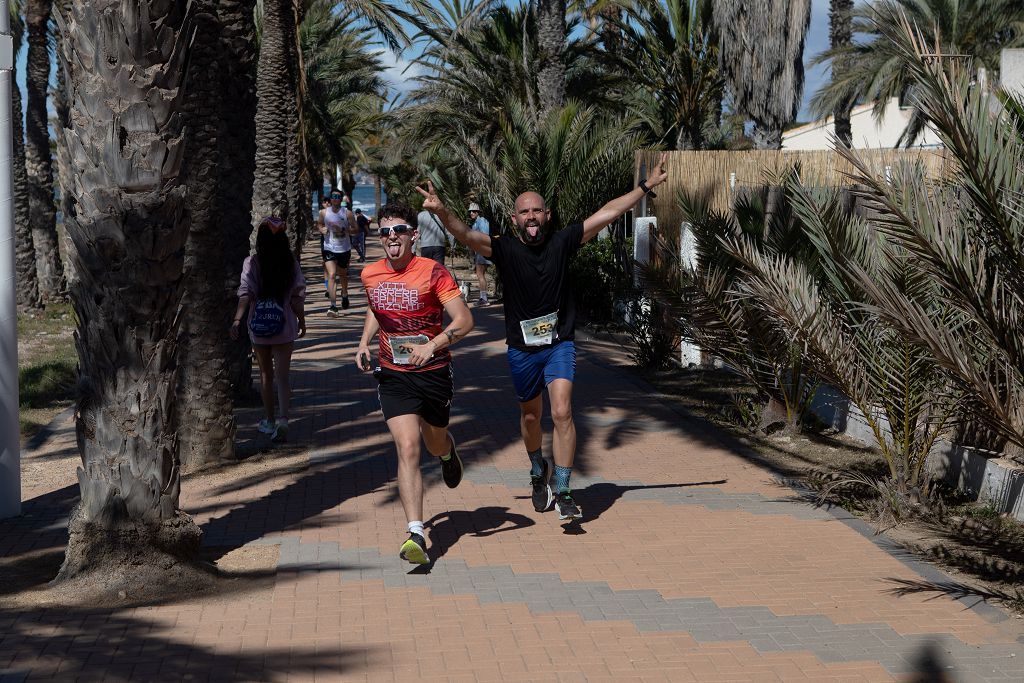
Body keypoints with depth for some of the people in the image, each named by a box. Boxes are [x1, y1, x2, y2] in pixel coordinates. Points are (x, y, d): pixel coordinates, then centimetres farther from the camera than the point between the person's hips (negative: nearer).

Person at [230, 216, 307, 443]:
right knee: (282, 376, 1)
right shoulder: (291, 264, -5)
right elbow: (297, 296, -1)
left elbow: (245, 294, -17)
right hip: (284, 327, 0)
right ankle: (283, 418, -19)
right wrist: (302, 321, 12)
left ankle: (269, 421, 27)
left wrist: (237, 320, -19)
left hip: (259, 326, 0)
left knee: (266, 374, 16)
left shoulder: (252, 263, -9)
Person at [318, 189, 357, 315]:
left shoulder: (347, 213, -6)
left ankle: (344, 295, 50)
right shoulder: (324, 212, -1)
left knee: (343, 274, 20)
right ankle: (333, 306, -22)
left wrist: (343, 230, -21)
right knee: (331, 275, -16)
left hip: (344, 249, 1)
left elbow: (355, 229, -3)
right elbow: (319, 223, 17)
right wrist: (322, 229, -6)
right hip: (329, 248, -1)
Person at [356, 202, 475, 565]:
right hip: (393, 375, 1)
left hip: (433, 372, -1)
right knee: (407, 449, -14)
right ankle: (416, 535, -20)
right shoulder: (370, 275, 1)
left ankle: (448, 452, 60)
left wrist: (431, 346, -32)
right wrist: (364, 342, 8)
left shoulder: (433, 272, -14)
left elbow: (464, 320, -19)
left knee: (434, 443, 18)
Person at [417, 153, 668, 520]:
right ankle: (539, 471, 45)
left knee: (562, 413, -16)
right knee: (531, 417, 18)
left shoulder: (562, 242, -5)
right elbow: (466, 235, -24)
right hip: (522, 348, 1)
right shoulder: (506, 249, -9)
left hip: (559, 343, -1)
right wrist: (441, 212, -43)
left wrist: (645, 186, -4)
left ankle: (562, 491, -11)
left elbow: (606, 214, -3)